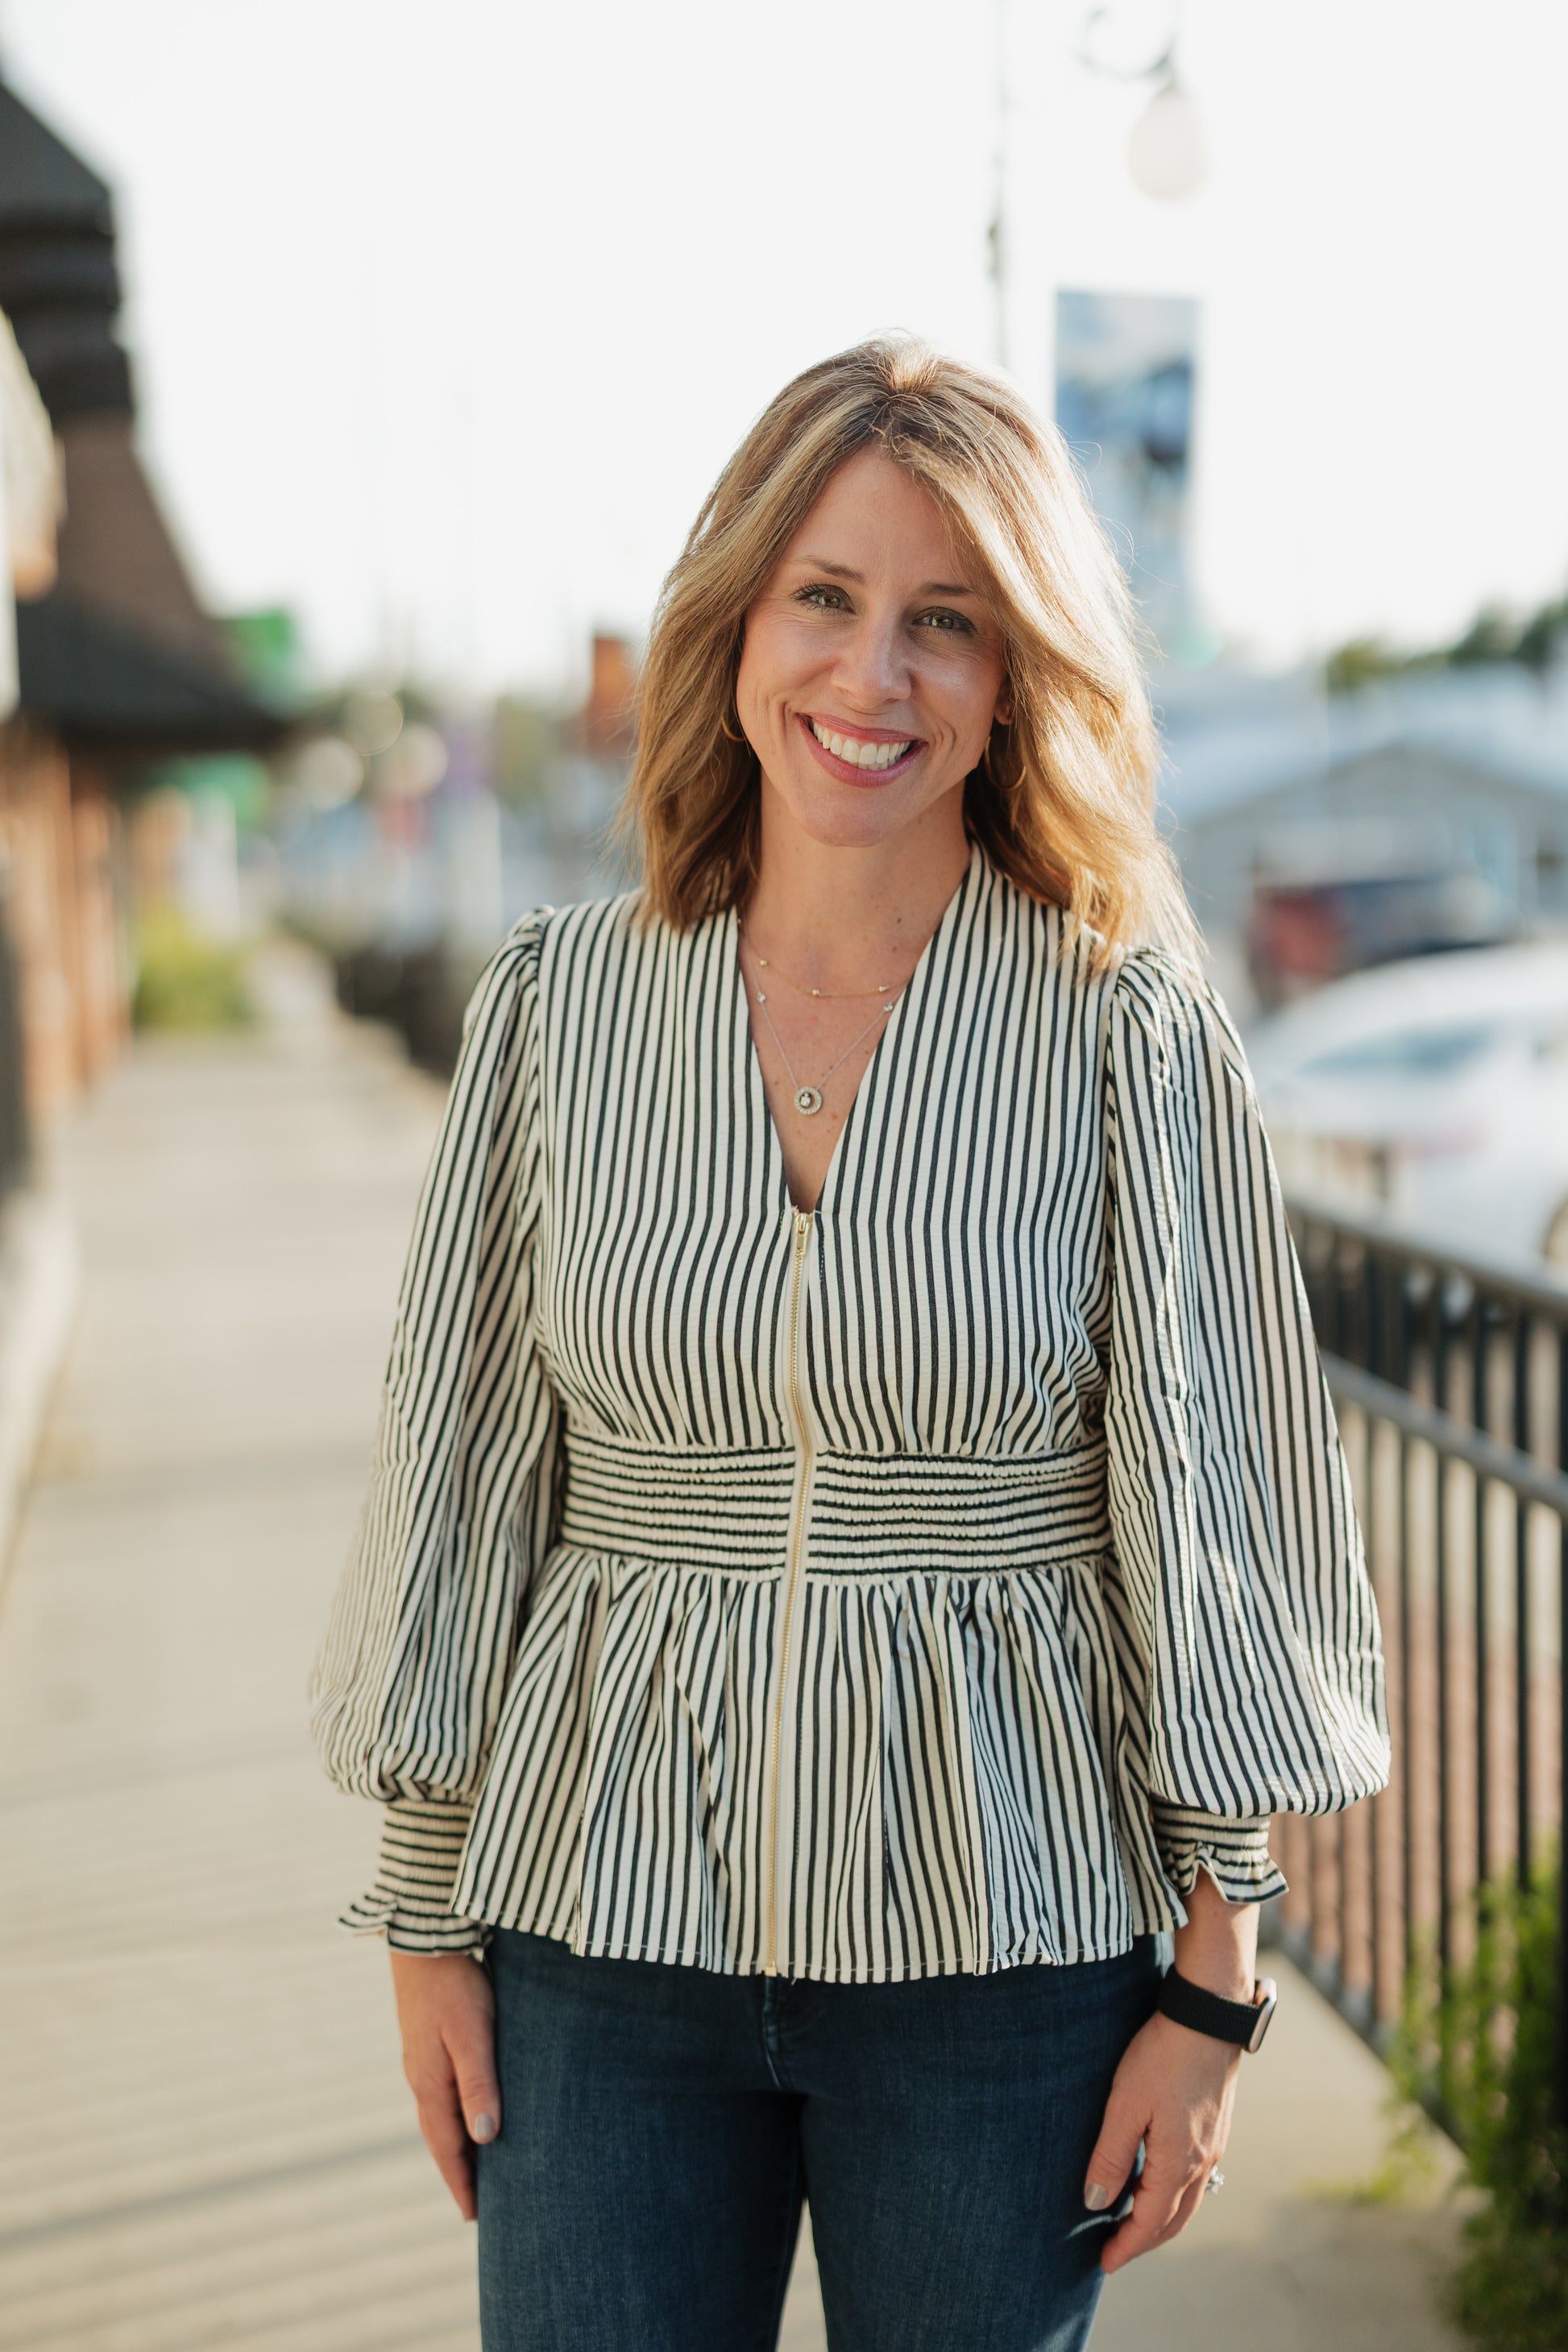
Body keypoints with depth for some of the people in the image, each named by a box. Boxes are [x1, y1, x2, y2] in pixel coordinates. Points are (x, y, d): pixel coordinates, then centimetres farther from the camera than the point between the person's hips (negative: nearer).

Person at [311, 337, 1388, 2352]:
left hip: (997, 1934, -1)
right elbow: (464, 1475, 4)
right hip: (610, 1914, 2)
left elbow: (1211, 1512, -3)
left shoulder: (1126, 1033, -6)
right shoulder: (558, 1002, 0)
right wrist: (426, 1919, 5)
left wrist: (1214, 1981, -2)